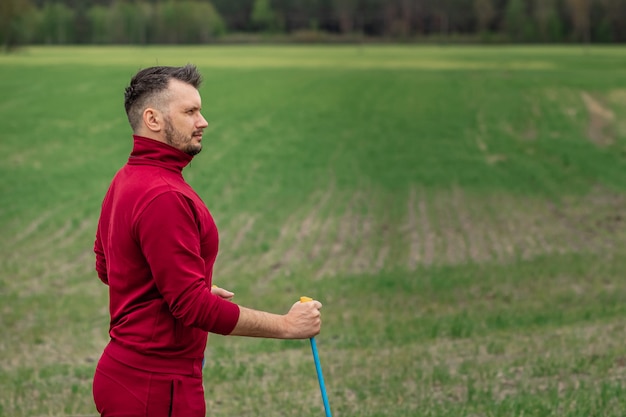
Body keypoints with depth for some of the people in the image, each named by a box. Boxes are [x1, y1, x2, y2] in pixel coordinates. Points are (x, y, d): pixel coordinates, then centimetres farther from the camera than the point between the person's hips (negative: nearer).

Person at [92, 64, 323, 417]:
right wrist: (286, 325, -18)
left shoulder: (126, 180, 10)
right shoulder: (163, 196, -22)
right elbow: (193, 305, -25)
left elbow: (105, 265, 23)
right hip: (155, 388, -10)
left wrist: (200, 290, 25)